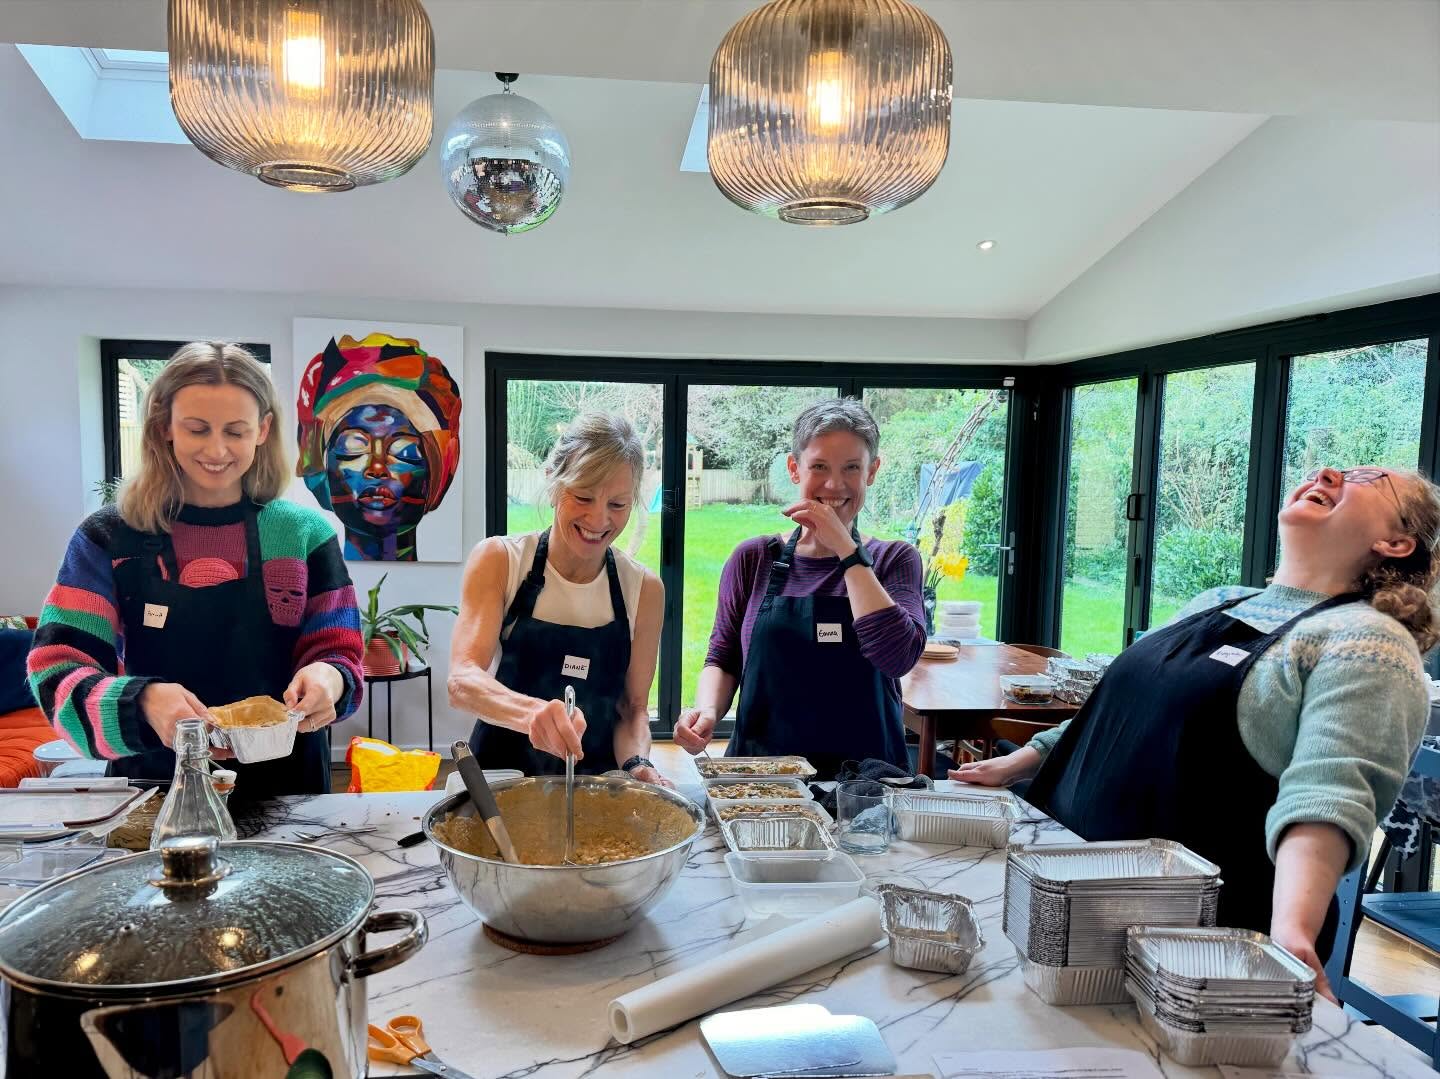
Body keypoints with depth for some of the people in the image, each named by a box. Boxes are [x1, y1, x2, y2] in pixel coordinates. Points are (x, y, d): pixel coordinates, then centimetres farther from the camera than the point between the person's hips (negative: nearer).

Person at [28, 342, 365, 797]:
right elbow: (58, 667, -5)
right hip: (154, 784, -1)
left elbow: (337, 654, 3)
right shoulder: (109, 537, 1)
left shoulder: (305, 534, 2)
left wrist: (328, 681, -20)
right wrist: (140, 703, -24)